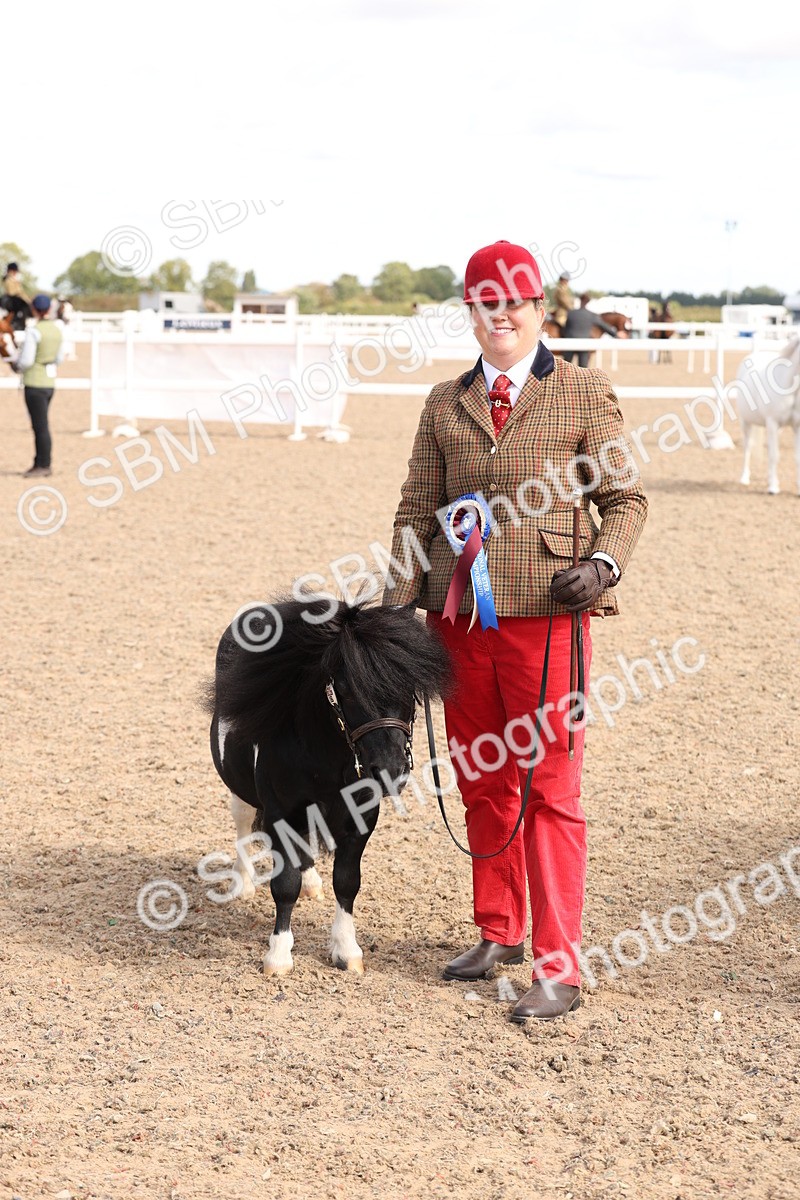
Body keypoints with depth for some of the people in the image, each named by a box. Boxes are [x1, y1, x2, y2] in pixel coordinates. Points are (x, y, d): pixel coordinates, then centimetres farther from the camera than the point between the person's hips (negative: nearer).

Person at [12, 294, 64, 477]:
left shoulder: (33, 331, -16)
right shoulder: (56, 330, 6)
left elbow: (26, 361, -17)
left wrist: (17, 365, 2)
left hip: (34, 384, -8)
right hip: (50, 381, 8)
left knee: (40, 426, -2)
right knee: (40, 425, 15)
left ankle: (44, 465, 3)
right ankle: (39, 463, 20)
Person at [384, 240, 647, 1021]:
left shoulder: (584, 393, 3)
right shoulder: (445, 403, 13)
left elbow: (626, 496, 4)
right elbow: (417, 509, 12)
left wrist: (604, 561, -14)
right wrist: (400, 599, 1)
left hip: (545, 613, -4)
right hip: (460, 616, 4)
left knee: (549, 791, -3)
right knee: (481, 783, 13)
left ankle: (557, 970, 2)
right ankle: (498, 933, 29)